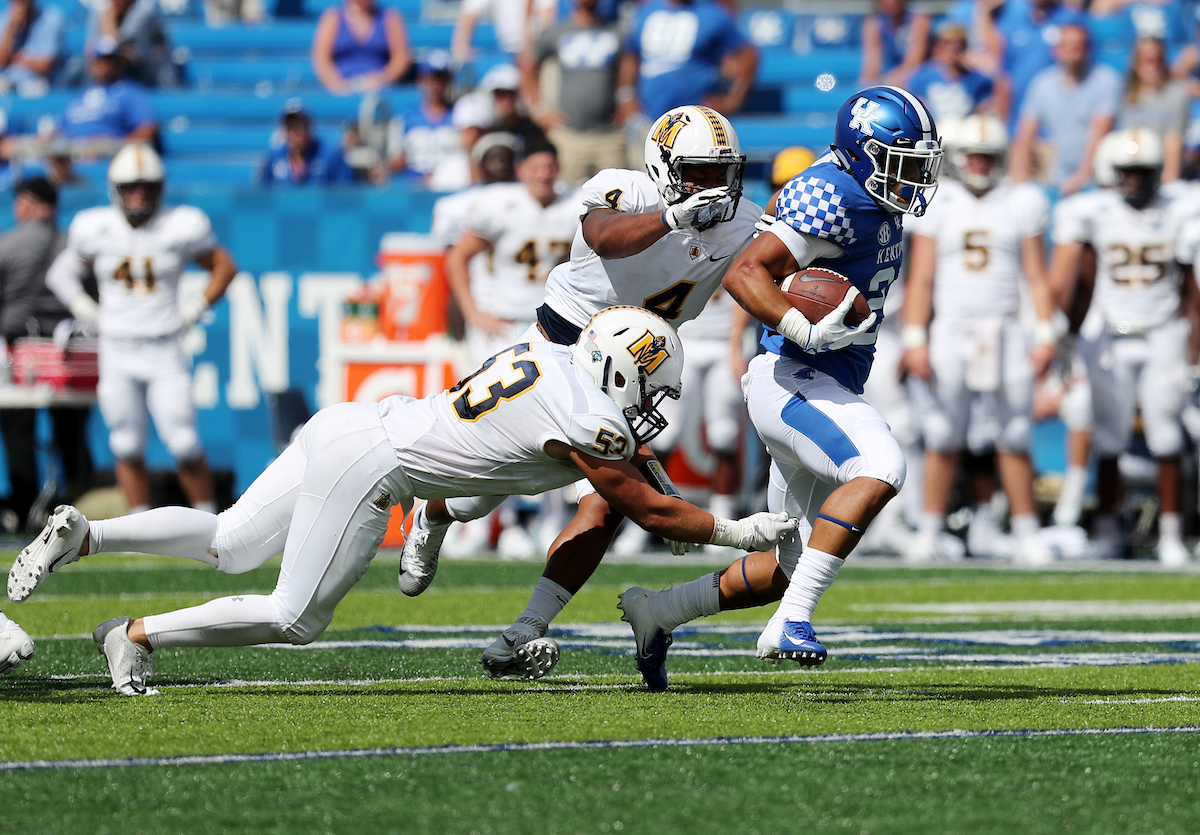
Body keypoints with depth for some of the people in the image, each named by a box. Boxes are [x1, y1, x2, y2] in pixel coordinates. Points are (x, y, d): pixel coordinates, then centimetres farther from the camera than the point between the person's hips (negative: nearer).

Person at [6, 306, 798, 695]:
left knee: (227, 546, 18)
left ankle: (81, 535, 9)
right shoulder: (588, 423, -14)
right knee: (296, 618, 0)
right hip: (369, 466, -9)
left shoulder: (554, 354, 10)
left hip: (349, 425, 9)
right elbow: (649, 510, -2)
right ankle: (137, 636, 3)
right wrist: (735, 531, 6)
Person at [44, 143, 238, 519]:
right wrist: (88, 312, 3)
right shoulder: (95, 229, 0)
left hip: (164, 351, -2)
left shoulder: (181, 227, -4)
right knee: (128, 448, 3)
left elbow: (224, 267, 8)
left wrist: (195, 309, 1)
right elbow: (62, 273, 15)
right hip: (117, 353, 2)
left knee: (184, 443, -7)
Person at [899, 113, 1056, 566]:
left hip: (1004, 333, 0)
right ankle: (928, 533, 6)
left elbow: (1037, 277, 6)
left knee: (1013, 440, -1)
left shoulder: (1022, 204, 6)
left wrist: (1046, 336, -2)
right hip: (950, 332, 0)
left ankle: (1027, 535, 4)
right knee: (942, 440, 0)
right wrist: (914, 339, -4)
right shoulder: (936, 206, 5)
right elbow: (920, 279, 4)